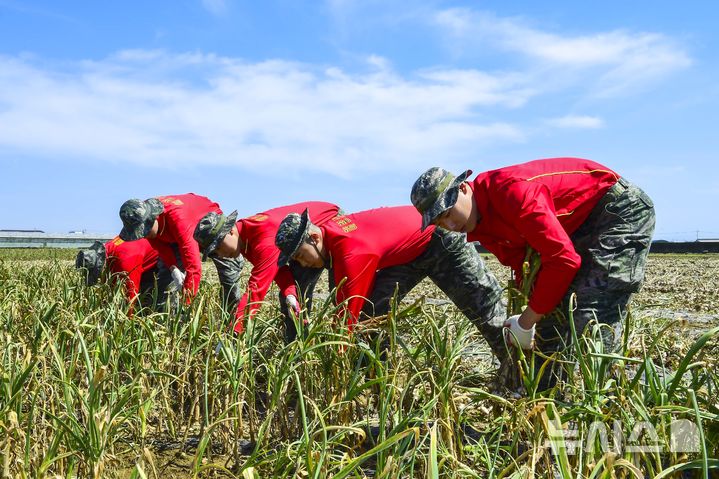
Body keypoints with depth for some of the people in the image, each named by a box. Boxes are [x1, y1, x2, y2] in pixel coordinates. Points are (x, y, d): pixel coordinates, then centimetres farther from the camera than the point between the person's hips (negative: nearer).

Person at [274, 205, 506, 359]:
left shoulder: (352, 252, -37)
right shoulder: (330, 233, -10)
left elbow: (347, 313, -33)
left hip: (440, 240, -9)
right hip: (407, 255, 9)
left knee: (482, 303, 4)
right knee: (369, 311, -4)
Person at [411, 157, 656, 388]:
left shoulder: (510, 191, -31)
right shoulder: (479, 225, -3)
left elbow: (563, 259, -32)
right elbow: (523, 264, 1)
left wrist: (527, 322, -23)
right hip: (580, 224, 9)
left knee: (592, 313, -19)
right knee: (552, 309, 5)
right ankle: (543, 390, 14)